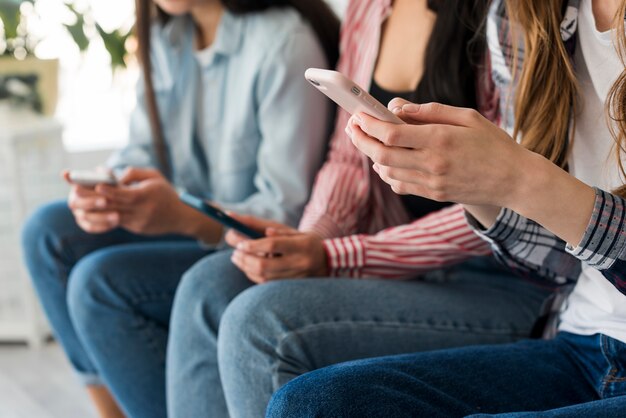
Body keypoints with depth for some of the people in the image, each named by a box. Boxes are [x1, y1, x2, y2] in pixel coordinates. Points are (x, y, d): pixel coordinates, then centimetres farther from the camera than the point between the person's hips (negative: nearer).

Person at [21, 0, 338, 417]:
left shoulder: (285, 42, -22)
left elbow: (287, 214, -23)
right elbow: (143, 150, 6)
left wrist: (186, 219, -38)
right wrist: (100, 192, -17)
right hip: (196, 222, 9)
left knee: (99, 282, -22)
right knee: (49, 233, -4)